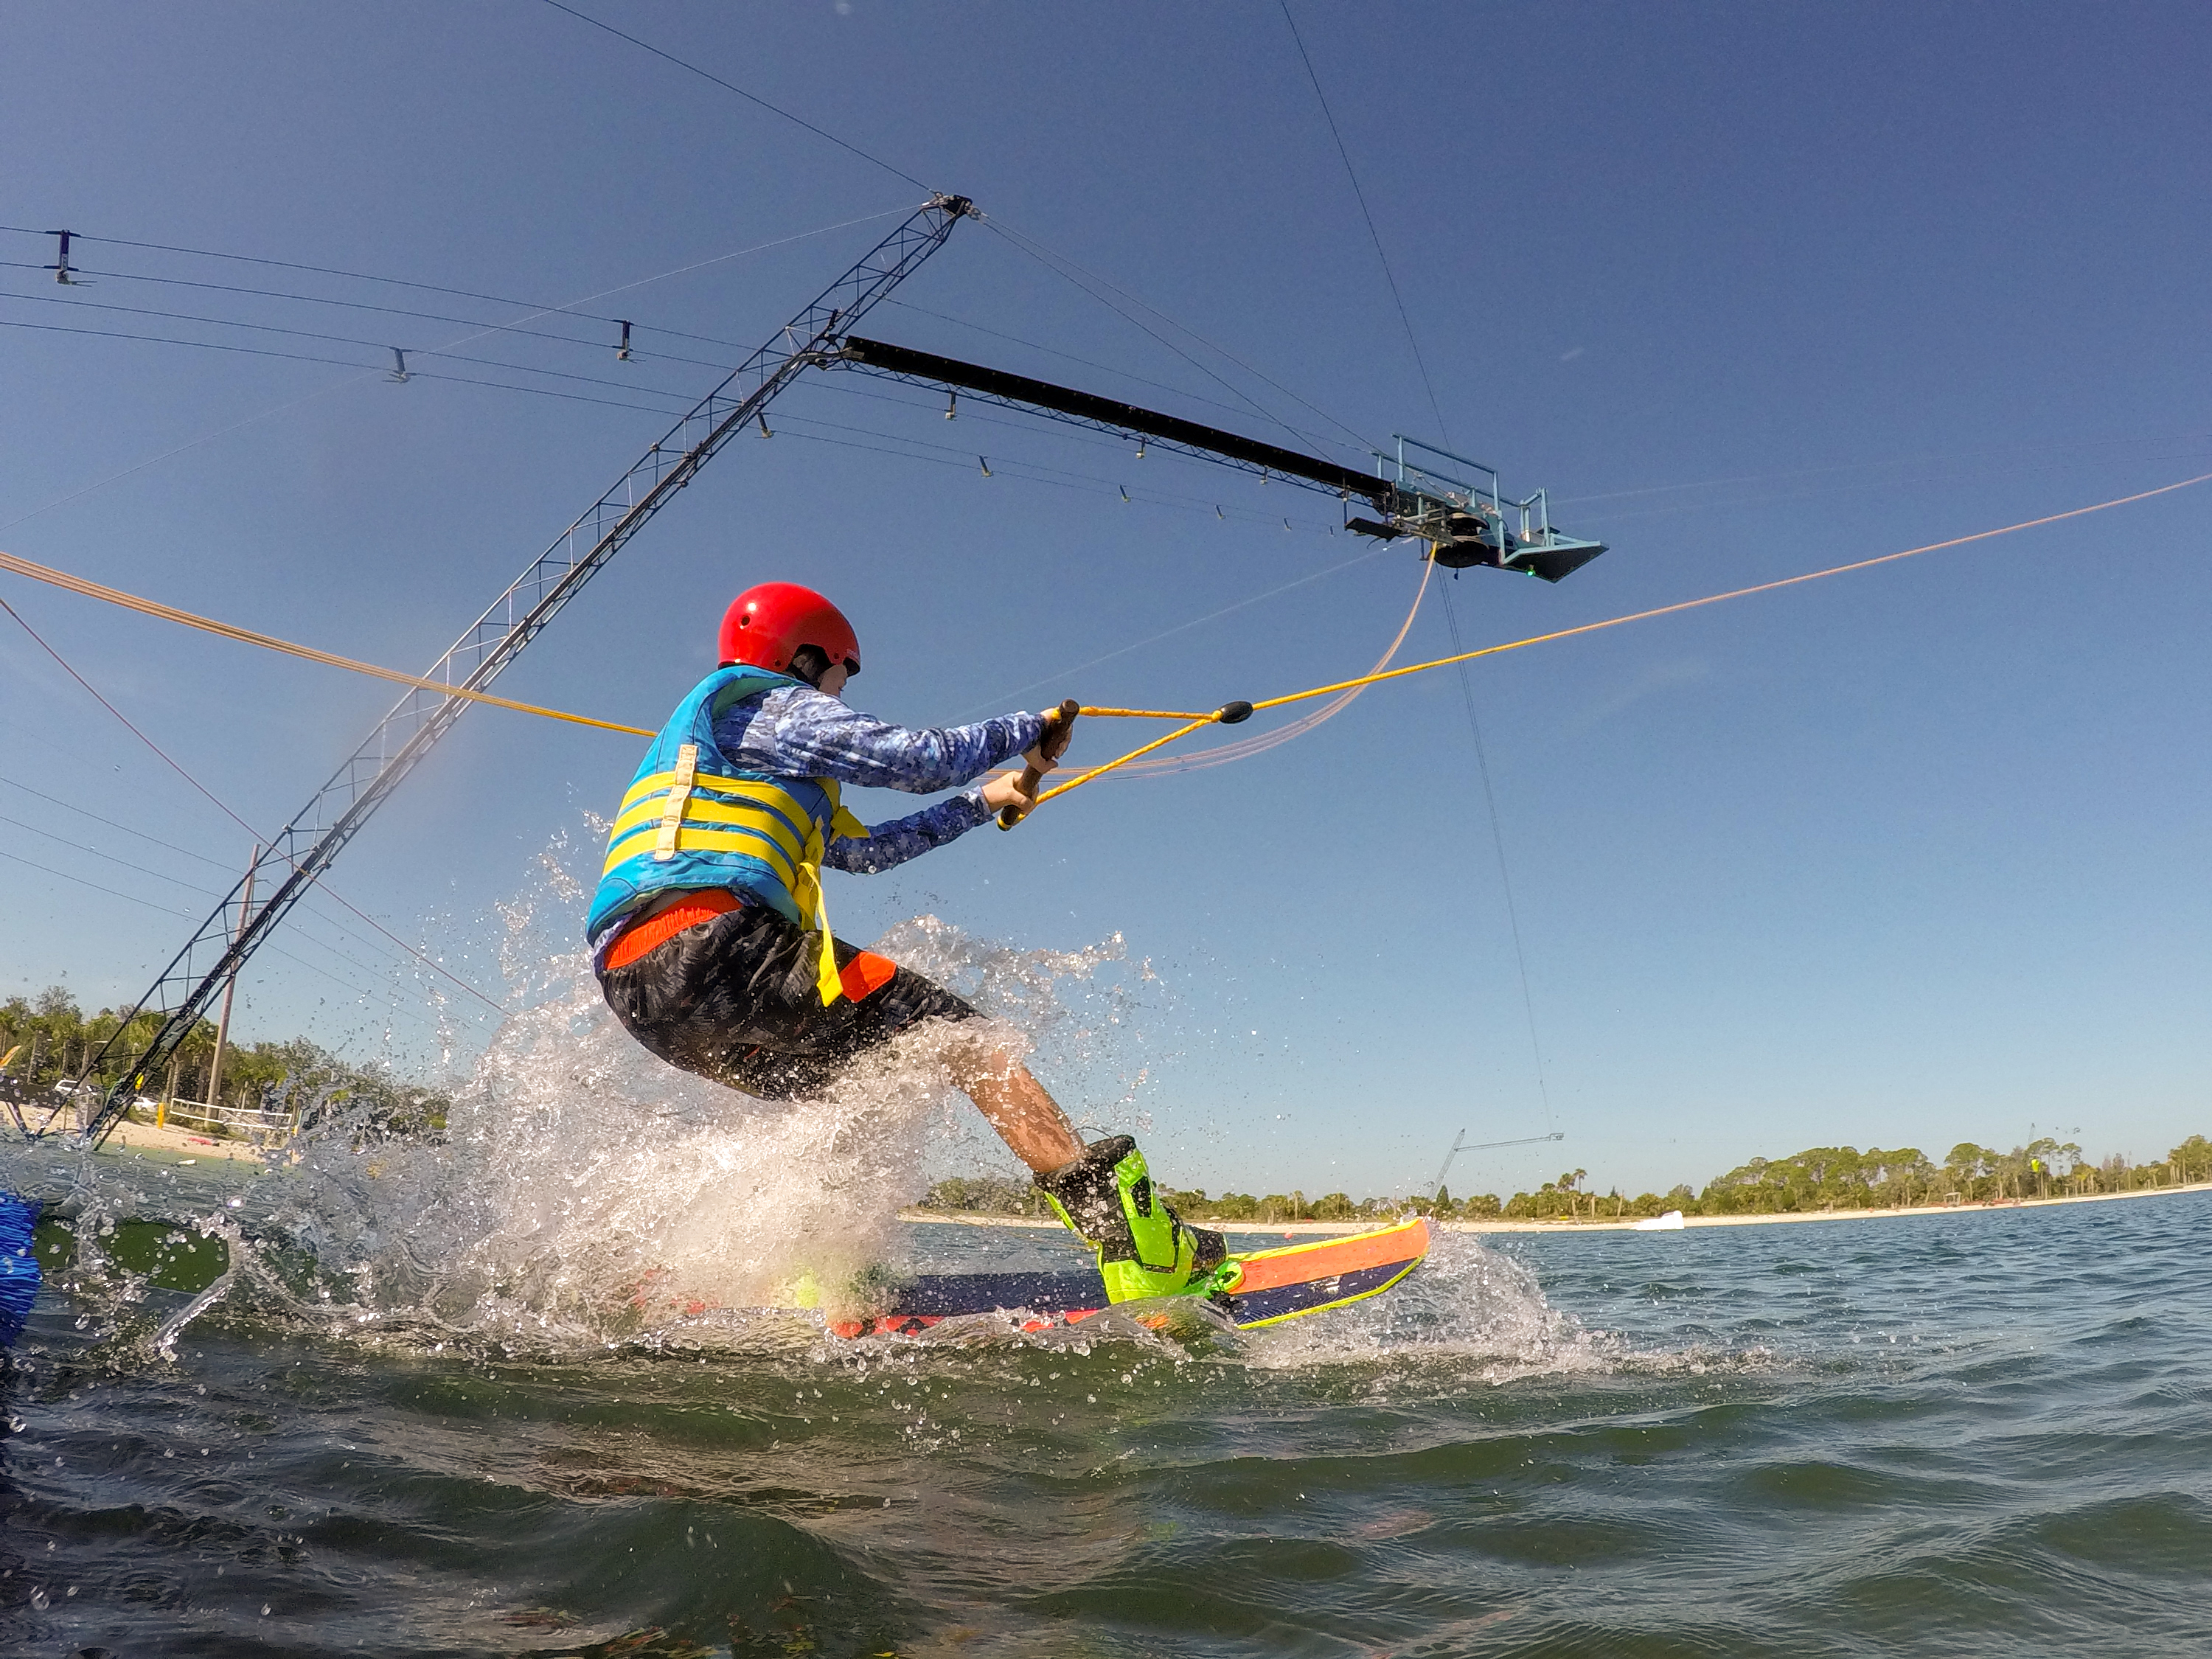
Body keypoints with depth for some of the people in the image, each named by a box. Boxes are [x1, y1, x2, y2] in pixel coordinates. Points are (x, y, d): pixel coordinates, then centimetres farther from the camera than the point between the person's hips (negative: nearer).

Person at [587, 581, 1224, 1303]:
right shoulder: (778, 707, 9)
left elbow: (864, 848, 36)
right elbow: (921, 757, -3)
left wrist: (983, 802, 38)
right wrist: (1032, 728, 14)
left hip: (642, 996, 9)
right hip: (711, 941, -9)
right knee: (950, 1033, -9)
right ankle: (1112, 1213, -19)